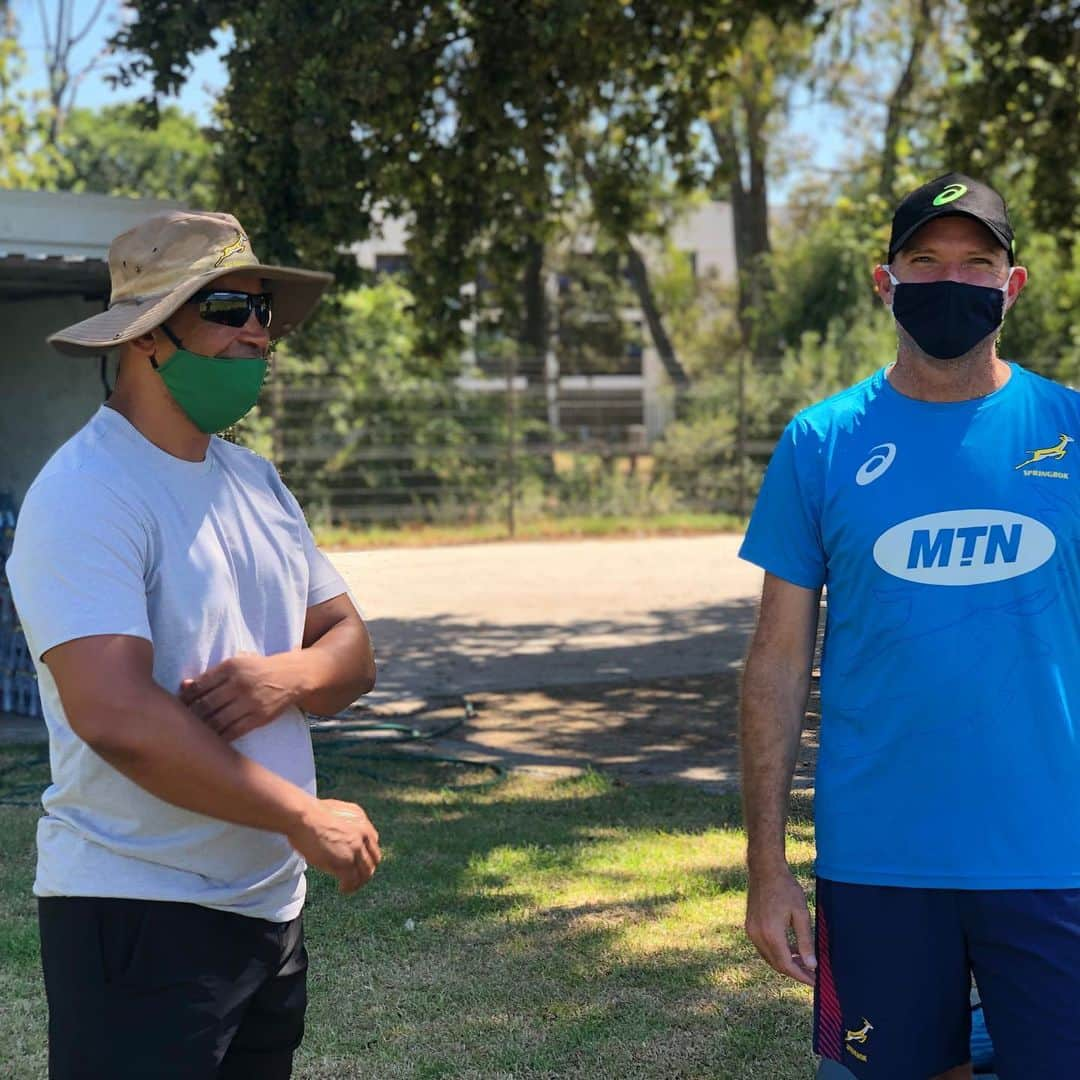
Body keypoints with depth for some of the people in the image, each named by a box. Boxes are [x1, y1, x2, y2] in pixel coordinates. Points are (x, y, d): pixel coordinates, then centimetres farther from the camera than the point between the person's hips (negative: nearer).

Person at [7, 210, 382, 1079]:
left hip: (271, 905, 8)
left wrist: (289, 675, -13)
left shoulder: (256, 482, 12)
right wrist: (306, 819, -19)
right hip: (139, 920, -8)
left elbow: (353, 651, 11)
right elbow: (115, 716, -25)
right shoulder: (86, 495, -15)